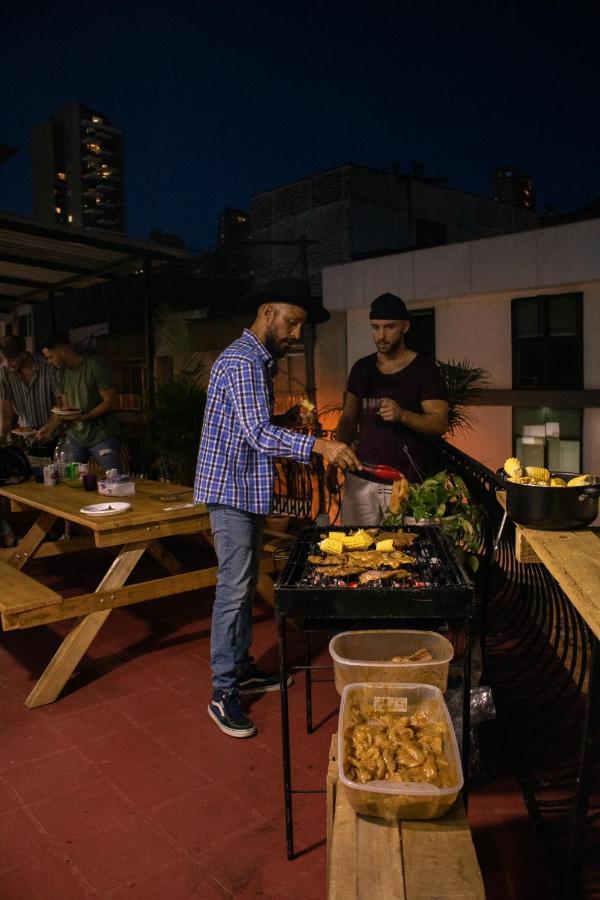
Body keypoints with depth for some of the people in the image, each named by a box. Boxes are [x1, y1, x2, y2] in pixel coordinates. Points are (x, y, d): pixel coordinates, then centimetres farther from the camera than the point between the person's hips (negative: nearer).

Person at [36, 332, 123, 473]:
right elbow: (64, 407, 13)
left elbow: (110, 402, -13)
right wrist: (50, 427, -3)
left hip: (102, 436, -6)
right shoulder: (61, 373, 9)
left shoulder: (97, 367, -11)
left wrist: (83, 417, -20)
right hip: (74, 436, 6)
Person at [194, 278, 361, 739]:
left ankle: (242, 667, 30)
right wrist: (320, 446, -37)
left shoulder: (261, 361, 16)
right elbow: (259, 434, -29)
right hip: (231, 489, -10)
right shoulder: (241, 361, -18)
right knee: (233, 588, -5)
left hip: (250, 490, 10)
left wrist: (283, 421, 5)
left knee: (246, 584, 17)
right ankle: (223, 693, 5)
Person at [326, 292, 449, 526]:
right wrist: (334, 463, 8)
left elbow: (440, 423, -9)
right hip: (360, 478, 4)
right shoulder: (361, 368, 11)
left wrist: (403, 415, -26)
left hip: (405, 481, -3)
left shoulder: (424, 369, -2)